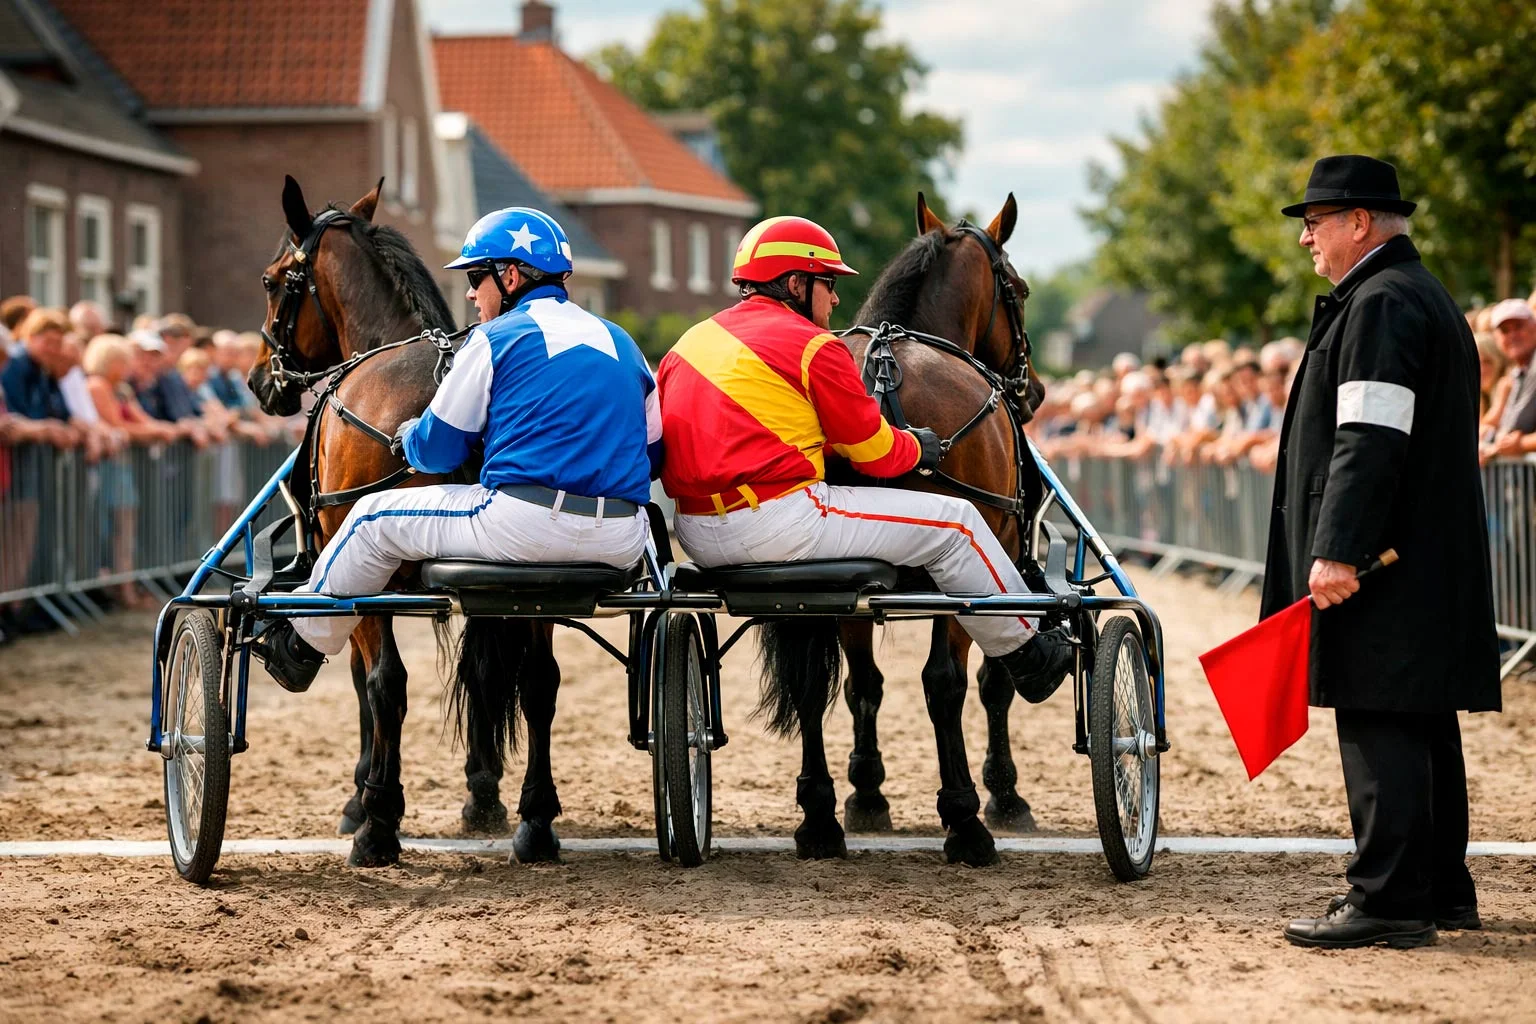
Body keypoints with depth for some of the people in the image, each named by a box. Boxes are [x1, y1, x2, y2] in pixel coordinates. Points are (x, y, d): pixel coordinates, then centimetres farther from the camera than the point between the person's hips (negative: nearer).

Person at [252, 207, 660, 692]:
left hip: (526, 527, -5)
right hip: (621, 546, 5)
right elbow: (652, 453, 20)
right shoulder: (620, 342, 16)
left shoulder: (495, 340, 0)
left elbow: (436, 449, 3)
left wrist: (409, 436, 27)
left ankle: (302, 643, 31)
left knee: (375, 517, 14)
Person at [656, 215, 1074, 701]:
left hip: (695, 534, 9)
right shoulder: (813, 346, -6)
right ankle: (1025, 652, 18)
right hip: (778, 526, -9)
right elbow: (874, 452, -2)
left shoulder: (690, 343, 17)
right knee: (952, 521, 4)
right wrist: (919, 448, 20)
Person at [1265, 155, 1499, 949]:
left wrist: (1336, 550, -26)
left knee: (1380, 730, -10)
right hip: (1425, 555, 11)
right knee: (1421, 727, 15)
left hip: (1382, 563, -11)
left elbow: (1369, 441, -23)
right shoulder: (1427, 298, 21)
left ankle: (1388, 900, -11)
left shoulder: (1379, 305, -14)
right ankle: (1442, 890, 21)